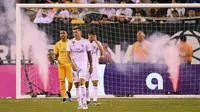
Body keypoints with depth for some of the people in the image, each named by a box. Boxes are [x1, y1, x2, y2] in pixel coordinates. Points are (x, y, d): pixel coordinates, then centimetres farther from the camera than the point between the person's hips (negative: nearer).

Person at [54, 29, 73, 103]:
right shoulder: (58, 44, 8)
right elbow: (56, 55, 14)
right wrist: (56, 58, -8)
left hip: (69, 64, -1)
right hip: (61, 64, 1)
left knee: (70, 81, -7)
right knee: (62, 80, -3)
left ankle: (68, 92, 23)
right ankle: (64, 97, 0)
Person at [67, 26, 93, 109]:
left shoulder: (86, 42, 2)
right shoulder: (70, 43, 3)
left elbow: (89, 55, 10)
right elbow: (68, 54, -4)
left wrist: (91, 66, 10)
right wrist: (72, 63, -19)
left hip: (83, 64, -2)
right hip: (74, 65, 2)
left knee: (81, 82, -18)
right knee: (76, 84, 3)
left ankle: (84, 103, -17)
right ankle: (80, 104, 9)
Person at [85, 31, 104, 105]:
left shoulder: (97, 43, 1)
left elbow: (102, 51, -15)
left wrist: (96, 41, -21)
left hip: (94, 66, -1)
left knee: (95, 83, -11)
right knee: (86, 83, 5)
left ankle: (95, 100, -10)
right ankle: (87, 100, 17)